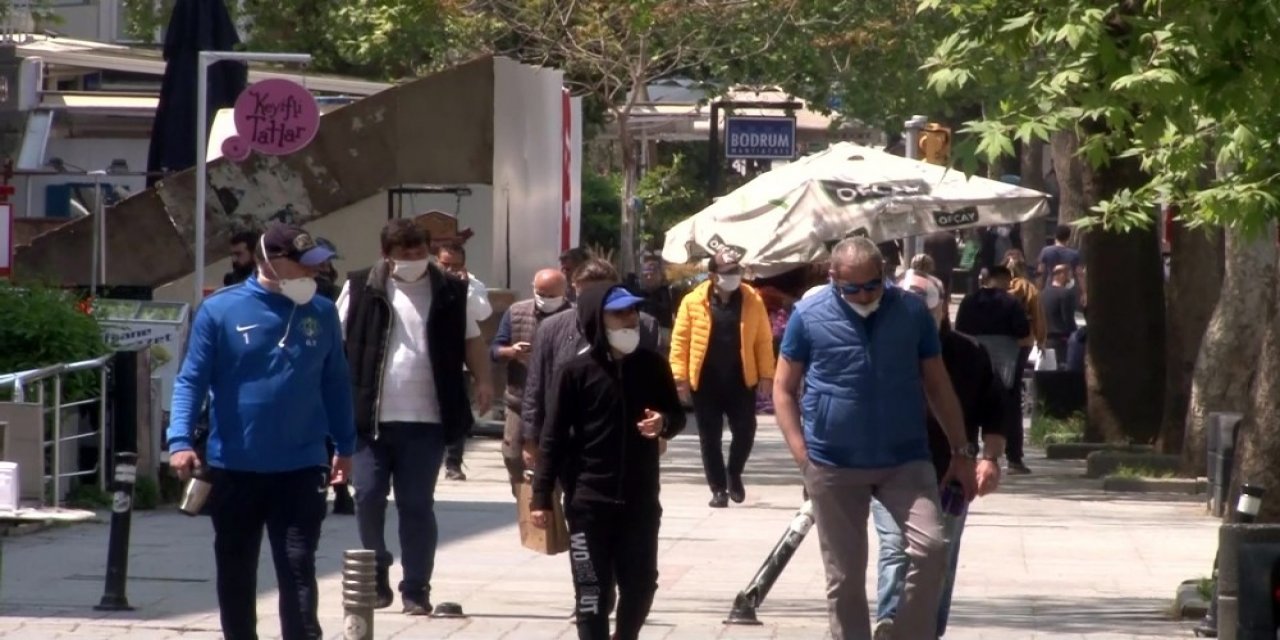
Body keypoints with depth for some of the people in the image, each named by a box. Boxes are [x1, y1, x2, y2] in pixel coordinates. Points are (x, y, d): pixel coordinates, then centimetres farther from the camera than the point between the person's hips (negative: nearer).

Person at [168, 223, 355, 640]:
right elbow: (191, 380, -5)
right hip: (233, 468, -1)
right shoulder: (220, 311, -5)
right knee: (235, 571, 11)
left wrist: (344, 446, 13)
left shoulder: (321, 314, 4)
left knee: (298, 569, -3)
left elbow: (335, 383, 13)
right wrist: (180, 440, -16)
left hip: (300, 468, 1)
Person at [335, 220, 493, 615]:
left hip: (426, 419, 0)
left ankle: (416, 588, 9)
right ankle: (376, 576, 18)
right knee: (368, 497, -1)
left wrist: (483, 380, -6)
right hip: (371, 417, 0)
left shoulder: (449, 291, 5)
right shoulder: (361, 288, 1)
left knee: (417, 505, 2)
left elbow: (471, 340, 12)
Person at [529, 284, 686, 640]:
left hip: (640, 499, 3)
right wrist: (542, 497, -8)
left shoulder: (652, 365, 2)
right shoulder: (577, 372, -7)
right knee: (593, 593, -3)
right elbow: (554, 437, -5)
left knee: (641, 585, 11)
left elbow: (677, 415, 13)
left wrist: (664, 423, -11)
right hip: (590, 501, -3)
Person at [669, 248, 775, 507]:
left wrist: (766, 374, -3)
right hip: (705, 382, -1)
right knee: (710, 438, 4)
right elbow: (680, 340, -3)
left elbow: (763, 340, 1)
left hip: (741, 381, 1)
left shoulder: (753, 300, 0)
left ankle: (734, 474, 27)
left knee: (745, 432, 1)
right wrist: (680, 376, -8)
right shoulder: (693, 301, -4)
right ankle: (718, 488, 15)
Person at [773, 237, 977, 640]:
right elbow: (784, 389, 3)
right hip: (833, 467, -1)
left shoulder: (912, 312, 0)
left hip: (906, 460, 1)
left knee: (930, 548, -17)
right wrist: (801, 455, -7)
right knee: (845, 577, 4)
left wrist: (961, 452, 8)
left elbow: (937, 385, 9)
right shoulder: (808, 316, -4)